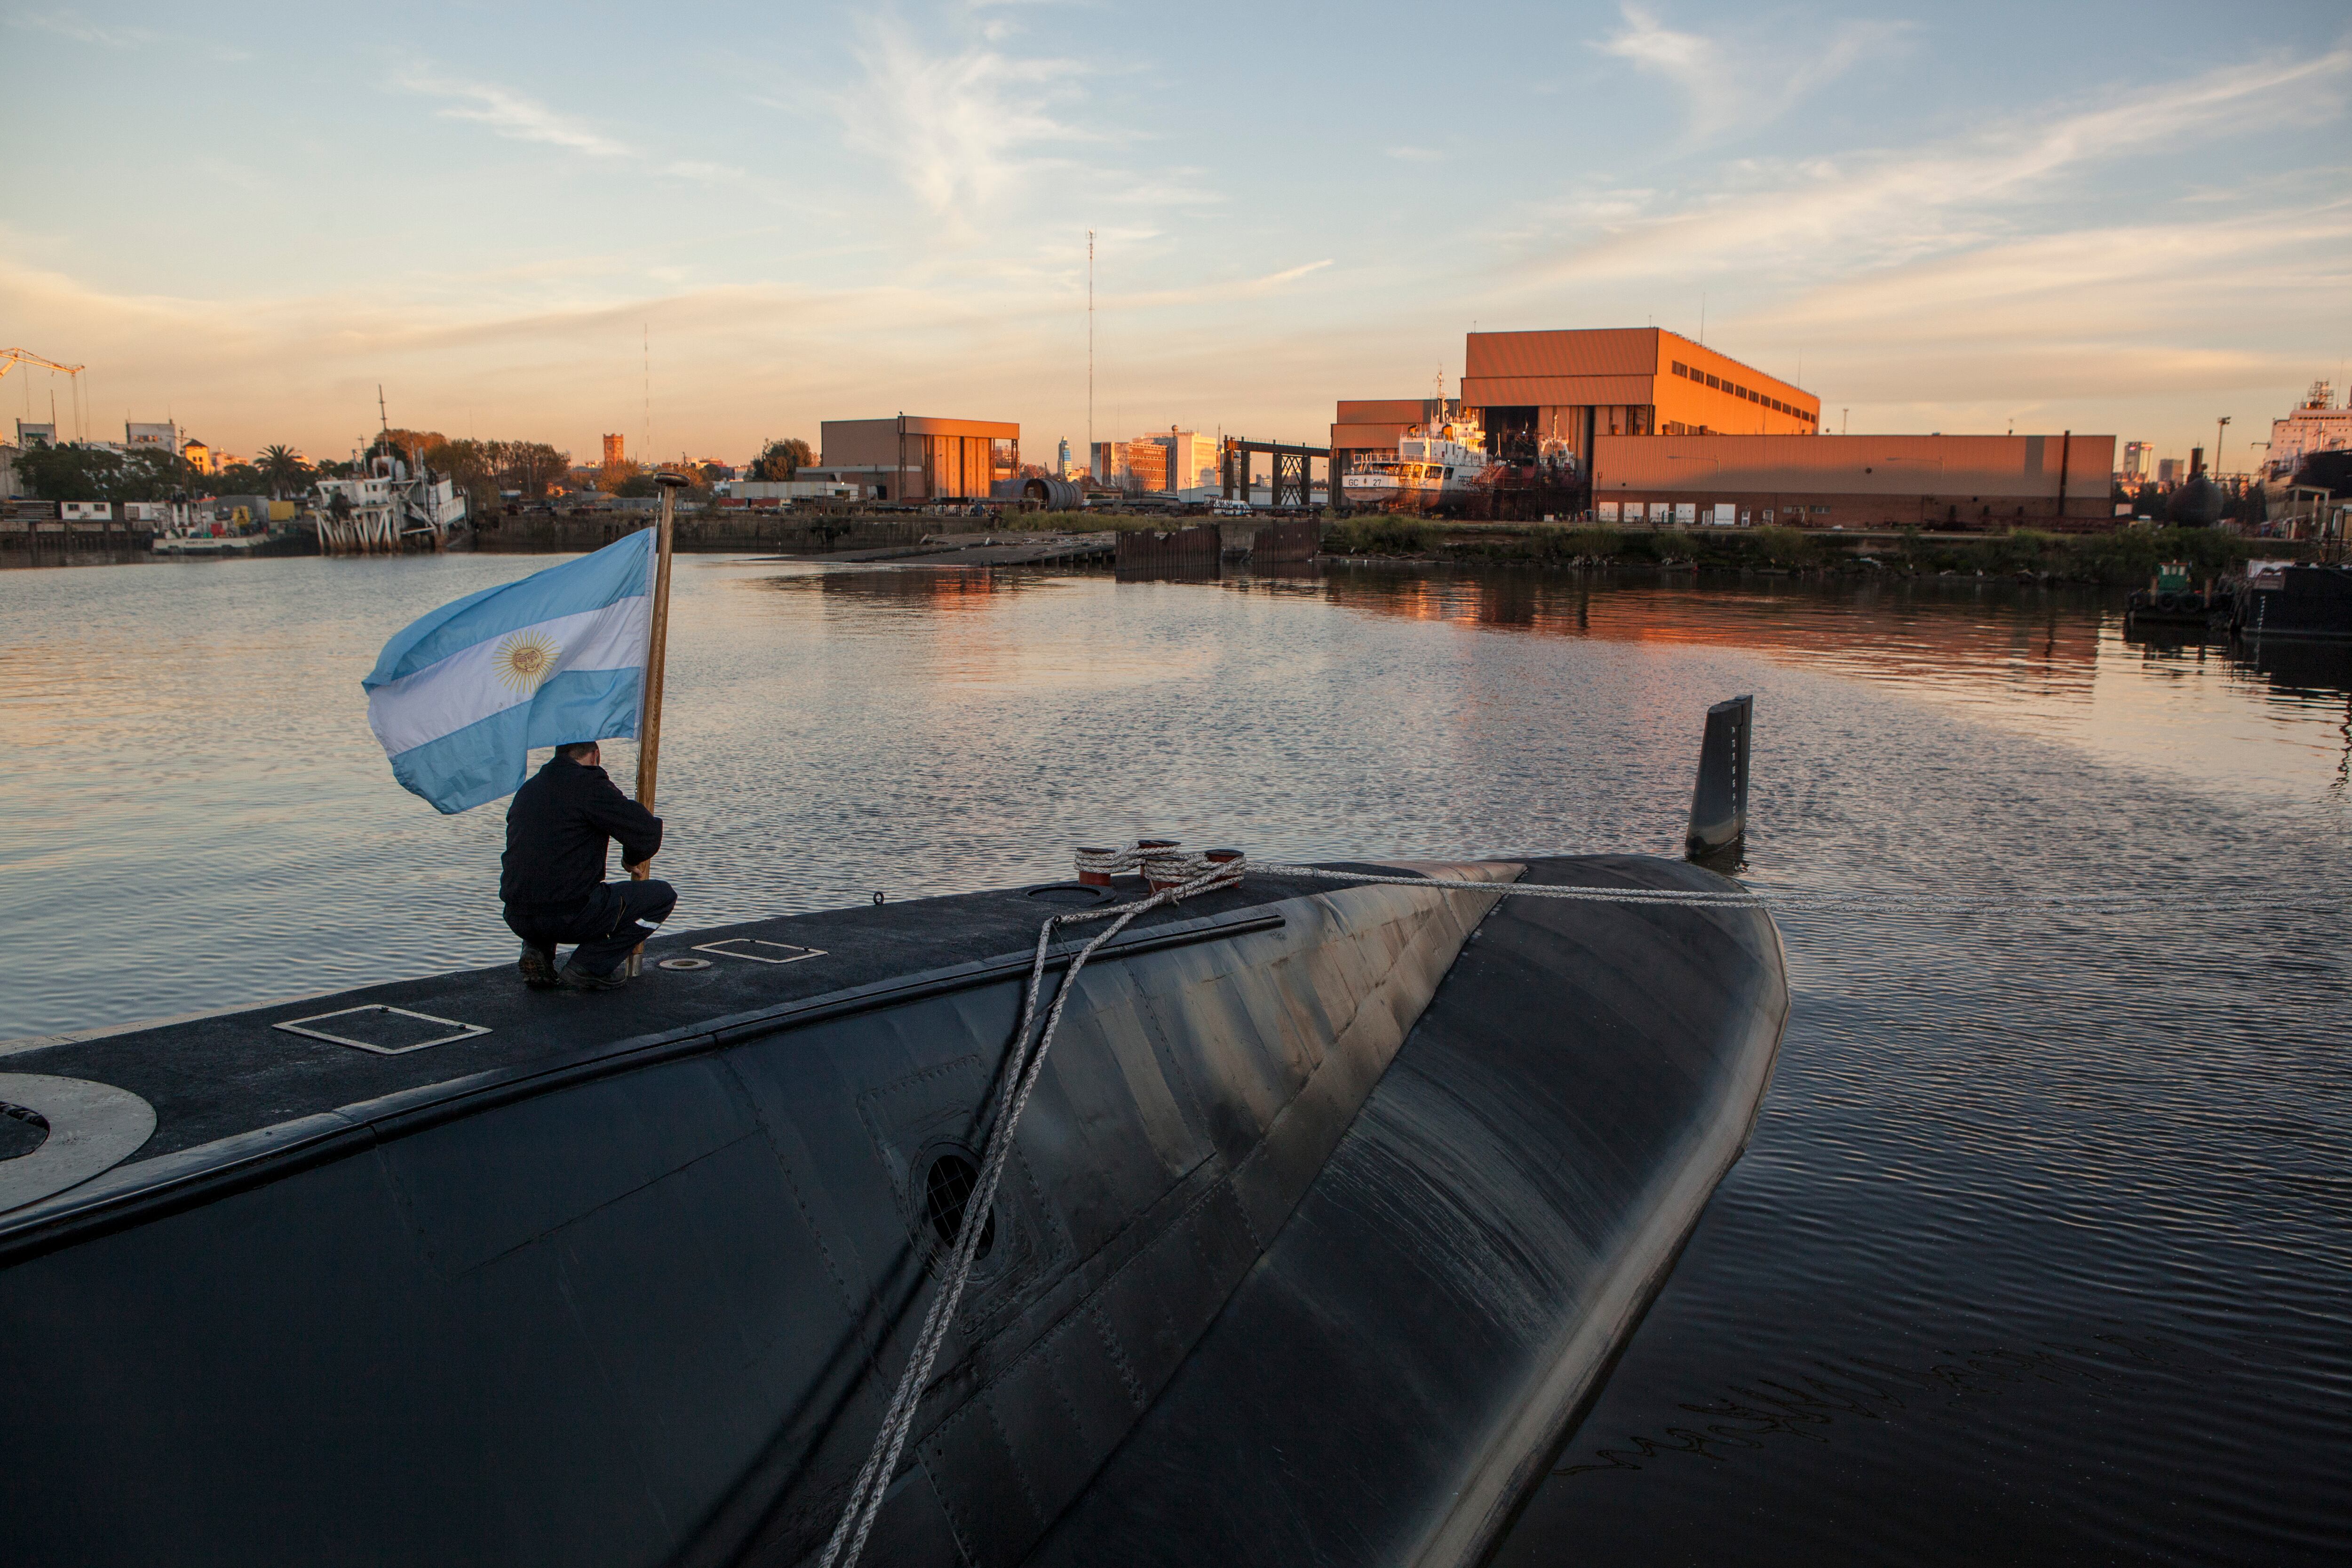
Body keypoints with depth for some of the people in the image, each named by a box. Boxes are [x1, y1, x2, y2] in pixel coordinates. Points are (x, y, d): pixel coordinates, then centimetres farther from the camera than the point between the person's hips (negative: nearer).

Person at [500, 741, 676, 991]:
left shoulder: (527, 789, 17)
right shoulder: (590, 786, -7)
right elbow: (648, 832, -13)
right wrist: (631, 860, 10)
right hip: (569, 917, -8)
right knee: (663, 896, 6)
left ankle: (537, 950, 16)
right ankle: (589, 966, 0)